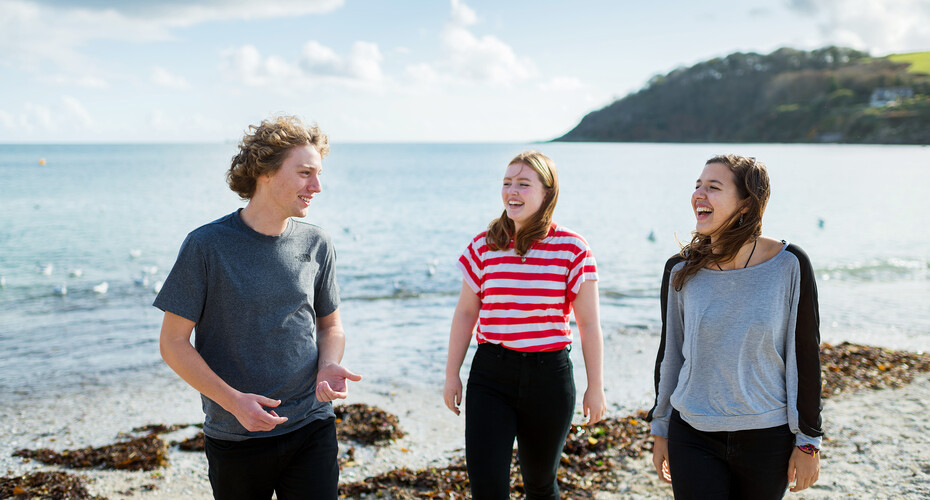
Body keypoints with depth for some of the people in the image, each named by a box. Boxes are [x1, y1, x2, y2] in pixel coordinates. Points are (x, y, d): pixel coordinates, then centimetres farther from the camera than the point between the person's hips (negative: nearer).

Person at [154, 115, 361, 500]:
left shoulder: (317, 245, 1)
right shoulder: (207, 245, -10)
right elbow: (173, 343, -7)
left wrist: (328, 366, -9)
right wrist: (232, 400, -18)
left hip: (312, 429, 2)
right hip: (234, 439, -2)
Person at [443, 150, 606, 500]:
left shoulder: (572, 249, -6)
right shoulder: (484, 247, 1)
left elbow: (588, 324, -2)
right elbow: (465, 314, 8)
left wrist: (595, 386, 0)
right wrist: (451, 375, 9)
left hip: (549, 376, -1)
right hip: (490, 376, 1)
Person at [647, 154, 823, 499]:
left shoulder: (789, 265, -9)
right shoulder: (681, 271, -3)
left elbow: (806, 356, -4)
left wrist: (808, 441, -2)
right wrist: (660, 430, 11)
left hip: (768, 440, -1)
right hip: (693, 439, 1)